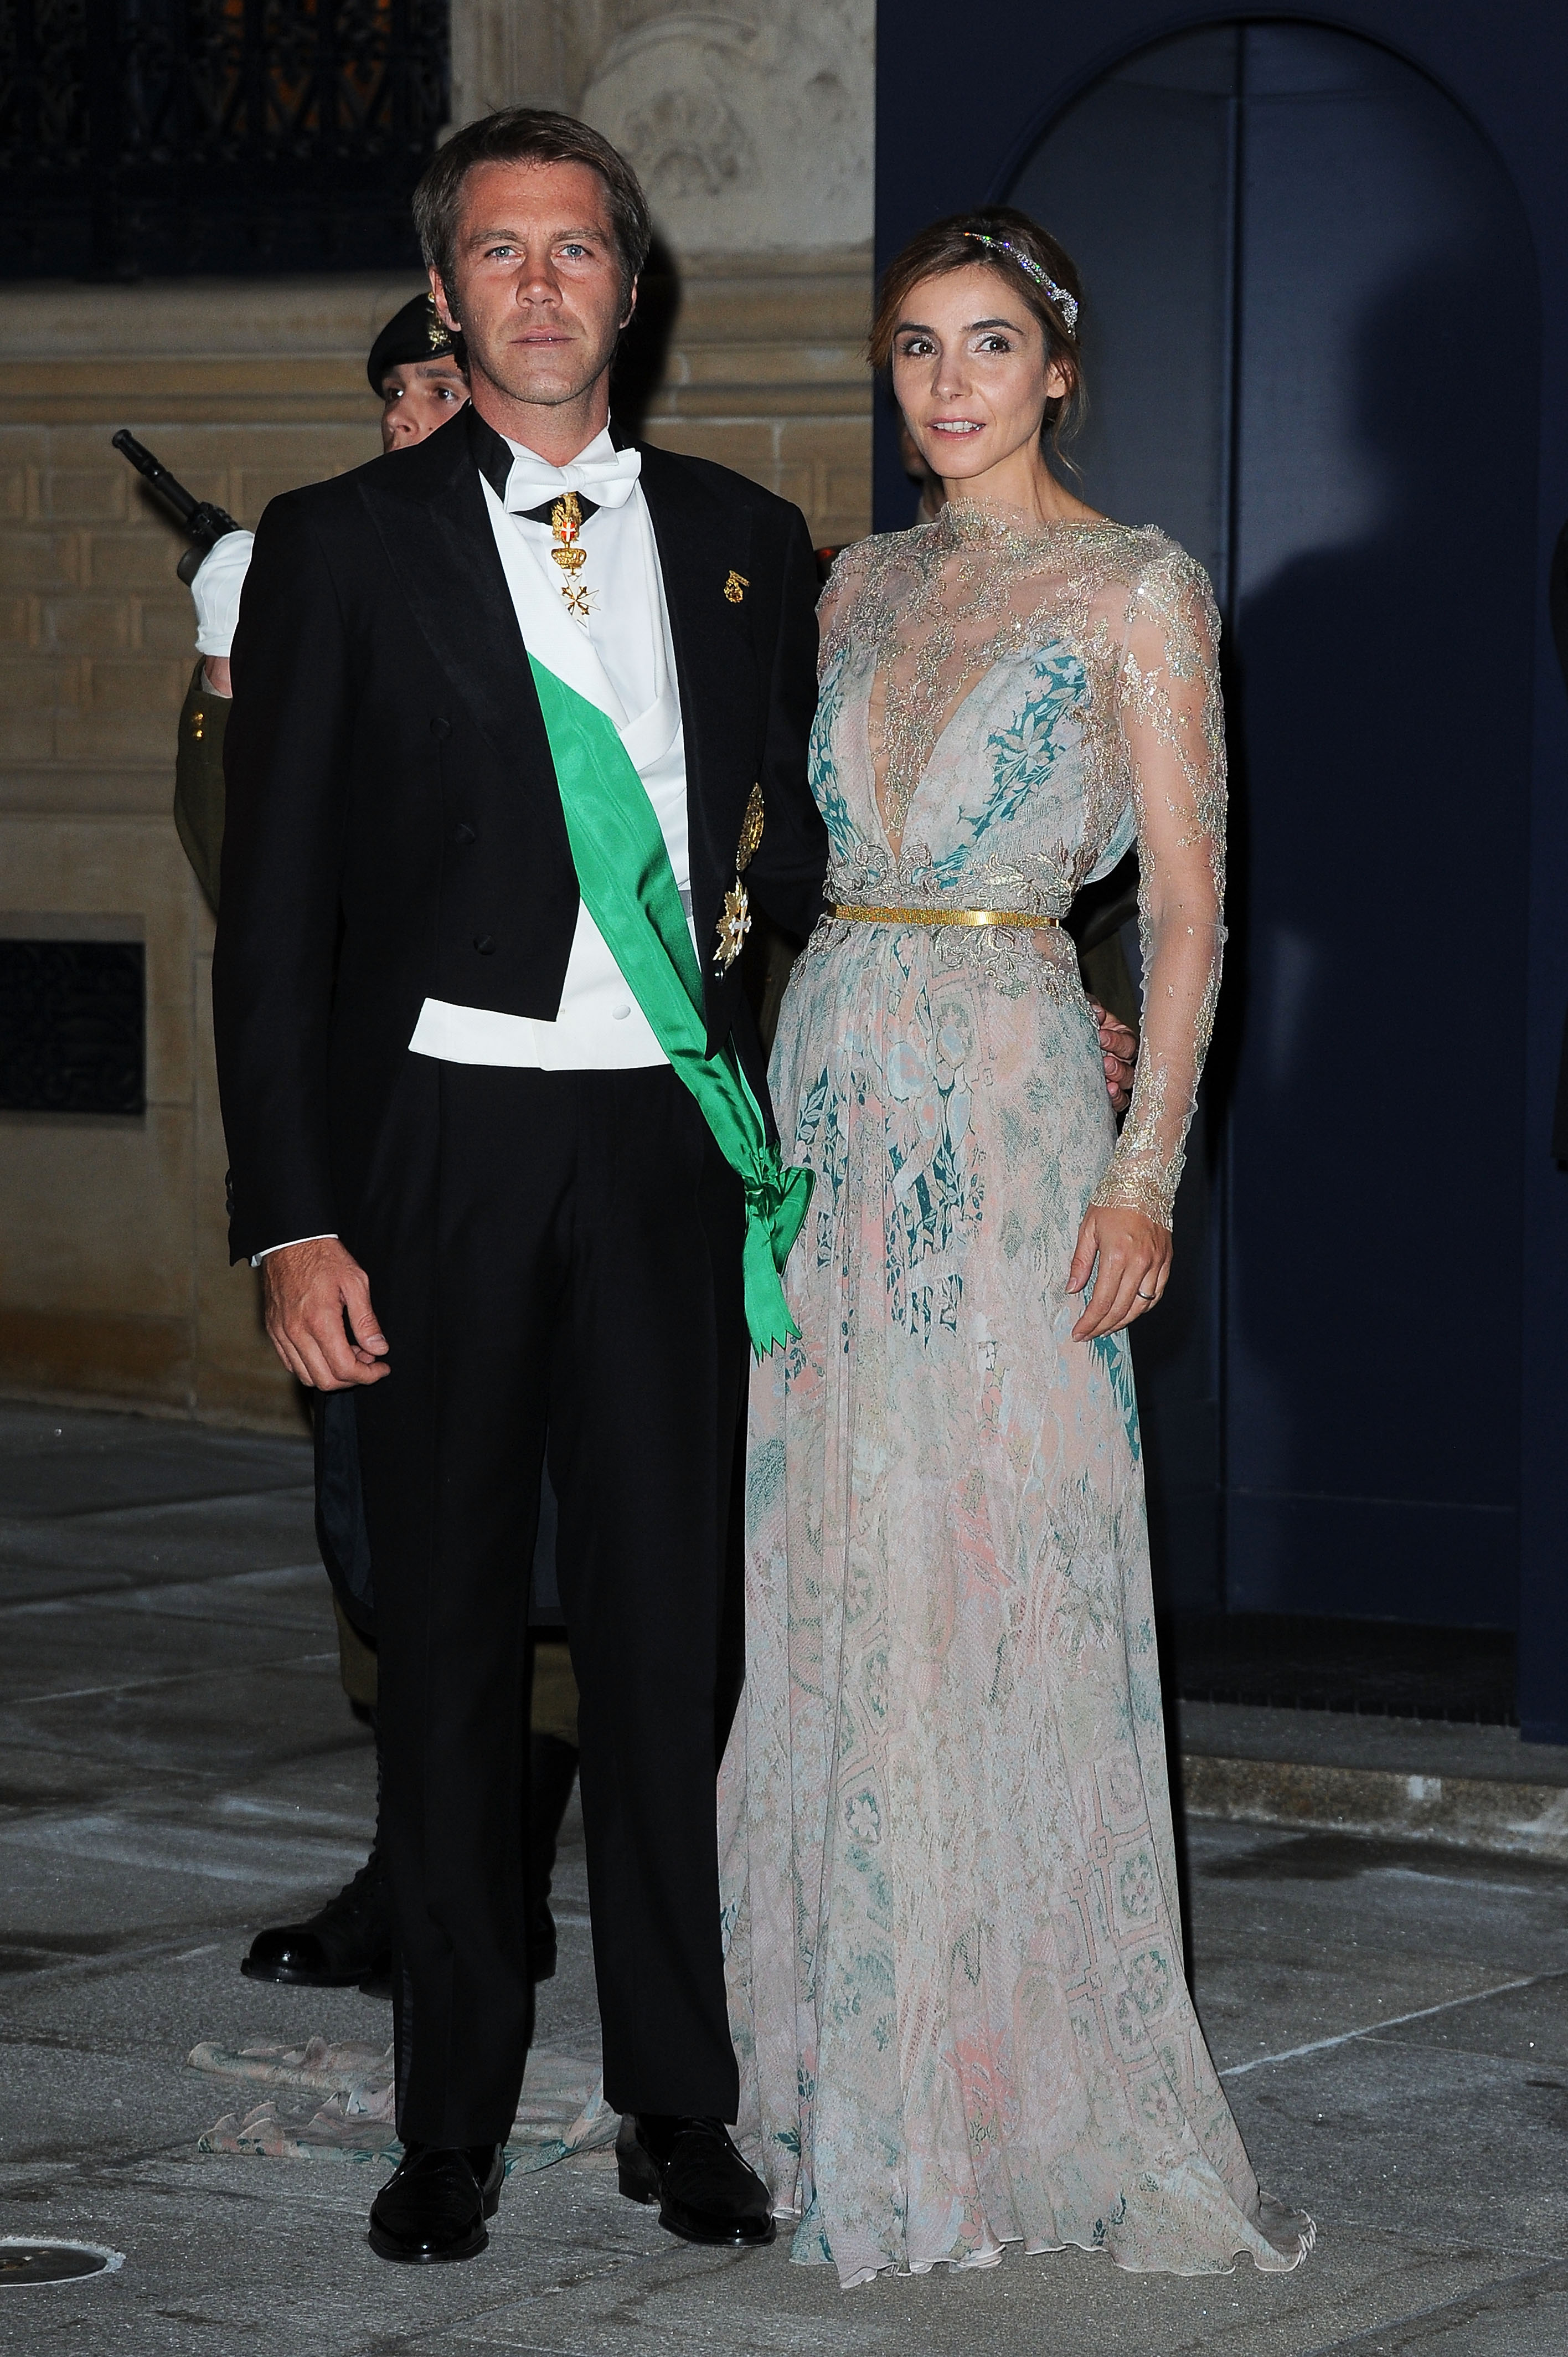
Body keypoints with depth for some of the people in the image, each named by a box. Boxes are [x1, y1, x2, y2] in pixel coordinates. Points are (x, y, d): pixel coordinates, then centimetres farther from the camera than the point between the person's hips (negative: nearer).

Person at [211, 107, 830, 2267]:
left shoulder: (745, 542, 10)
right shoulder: (345, 548, 1)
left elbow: (795, 842, 18)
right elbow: (276, 911, -1)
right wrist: (292, 1222, -8)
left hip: (673, 1143, 2)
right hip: (438, 1142, -2)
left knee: (670, 1624, 4)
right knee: (450, 1641, 5)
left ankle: (680, 2105, 16)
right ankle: (454, 2119, 16)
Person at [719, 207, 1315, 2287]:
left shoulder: (1137, 592, -3)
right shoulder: (864, 588, 15)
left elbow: (1187, 900, -6)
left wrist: (1147, 1162, -14)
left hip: (1011, 1095, -6)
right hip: (835, 1076, 6)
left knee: (1004, 1572, -5)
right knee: (829, 1579, 6)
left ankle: (1033, 2079, 4)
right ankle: (852, 2062, 15)